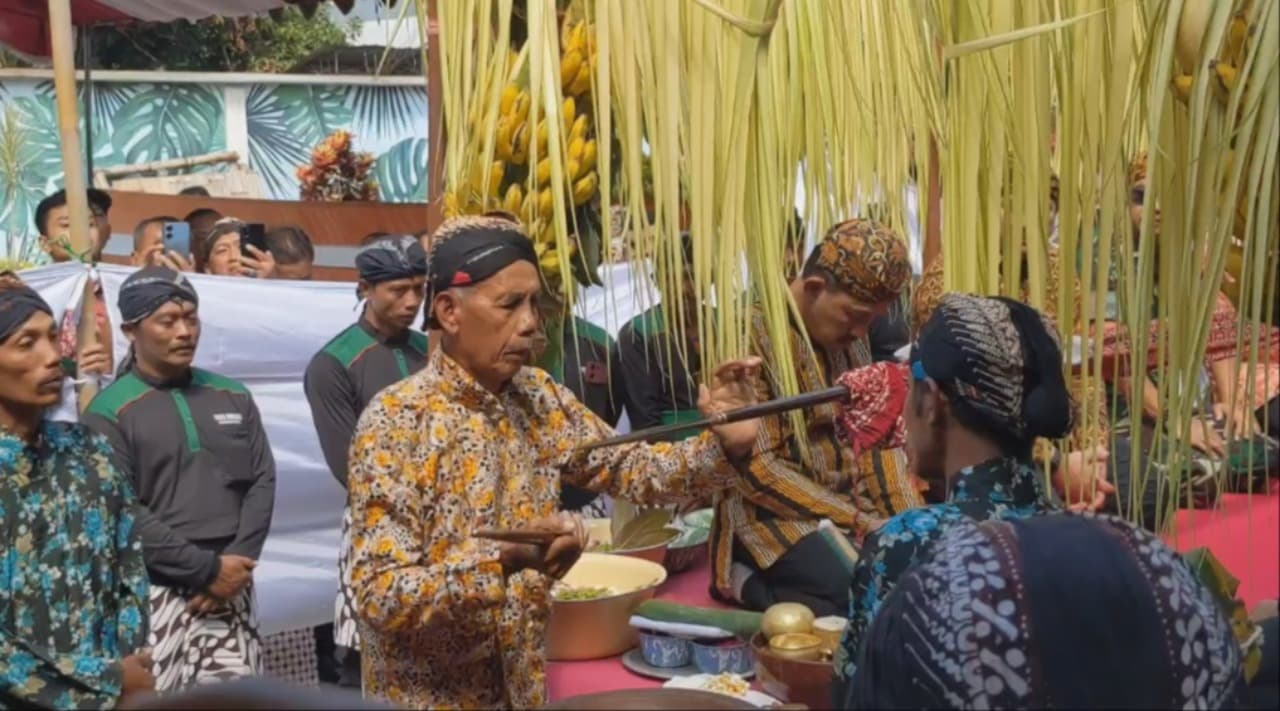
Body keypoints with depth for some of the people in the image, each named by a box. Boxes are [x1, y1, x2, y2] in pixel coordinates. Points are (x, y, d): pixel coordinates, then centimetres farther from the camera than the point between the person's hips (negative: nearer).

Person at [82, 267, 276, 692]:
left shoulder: (233, 397, 12)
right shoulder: (109, 414, -2)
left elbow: (263, 482, 8)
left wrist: (238, 562, -7)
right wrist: (207, 569, -13)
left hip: (231, 587, 4)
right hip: (157, 592, -4)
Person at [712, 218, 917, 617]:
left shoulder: (849, 338, 8)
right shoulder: (751, 335, -16)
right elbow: (757, 467, -18)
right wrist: (856, 521, -20)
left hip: (849, 502, 8)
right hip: (775, 516, -8)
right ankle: (750, 583, -4)